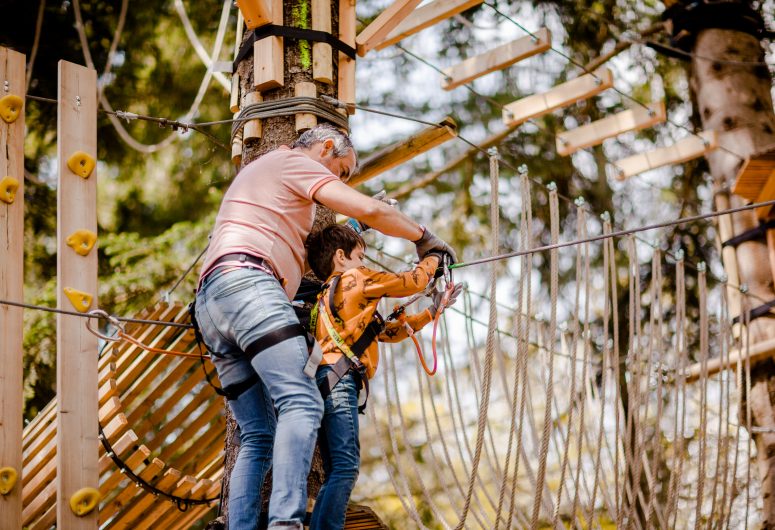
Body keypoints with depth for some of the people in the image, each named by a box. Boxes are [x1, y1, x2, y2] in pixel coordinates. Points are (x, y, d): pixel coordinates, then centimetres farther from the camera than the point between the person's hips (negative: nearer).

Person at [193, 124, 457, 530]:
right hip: (246, 283, -10)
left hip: (209, 303, 10)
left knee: (259, 438, 2)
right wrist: (423, 238, 10)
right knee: (301, 404, -24)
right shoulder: (295, 162, 9)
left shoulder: (254, 173, 37)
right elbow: (369, 210, -2)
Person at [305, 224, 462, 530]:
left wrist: (433, 311, 34)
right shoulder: (356, 278, 4)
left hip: (324, 386, 10)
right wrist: (432, 258, 27)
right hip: (338, 380, -10)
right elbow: (412, 283, 7)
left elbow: (390, 332, 31)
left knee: (336, 474, 7)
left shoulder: (329, 296, 31)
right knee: (346, 465, -18)